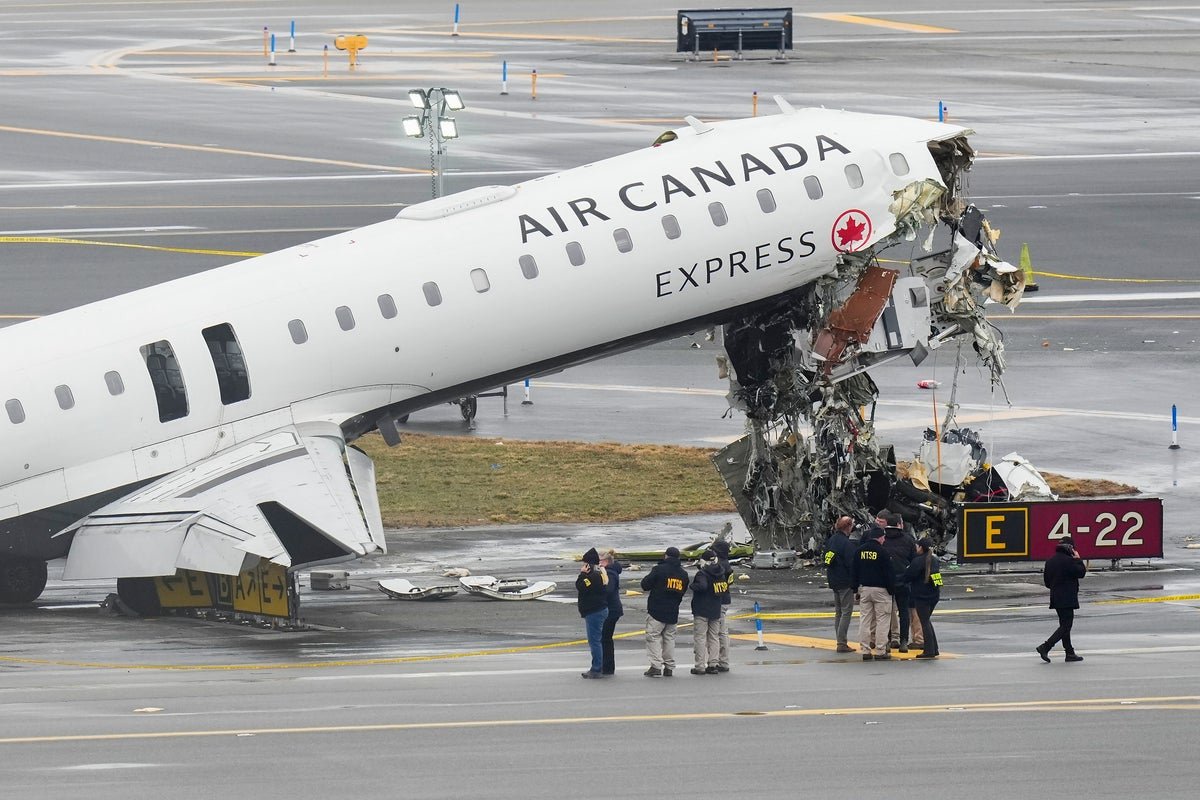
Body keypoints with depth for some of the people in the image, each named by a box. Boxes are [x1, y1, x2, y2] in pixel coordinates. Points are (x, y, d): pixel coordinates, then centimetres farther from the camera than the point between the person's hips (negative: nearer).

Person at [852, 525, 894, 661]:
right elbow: (889, 573, -10)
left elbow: (854, 572, 9)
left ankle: (865, 651, 6)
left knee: (865, 619, 7)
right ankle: (880, 651, -3)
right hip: (880, 589, -5)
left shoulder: (859, 551, 5)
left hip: (864, 589, 5)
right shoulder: (882, 552, -11)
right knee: (881, 620, 0)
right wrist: (891, 589, -1)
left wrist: (855, 588, 16)